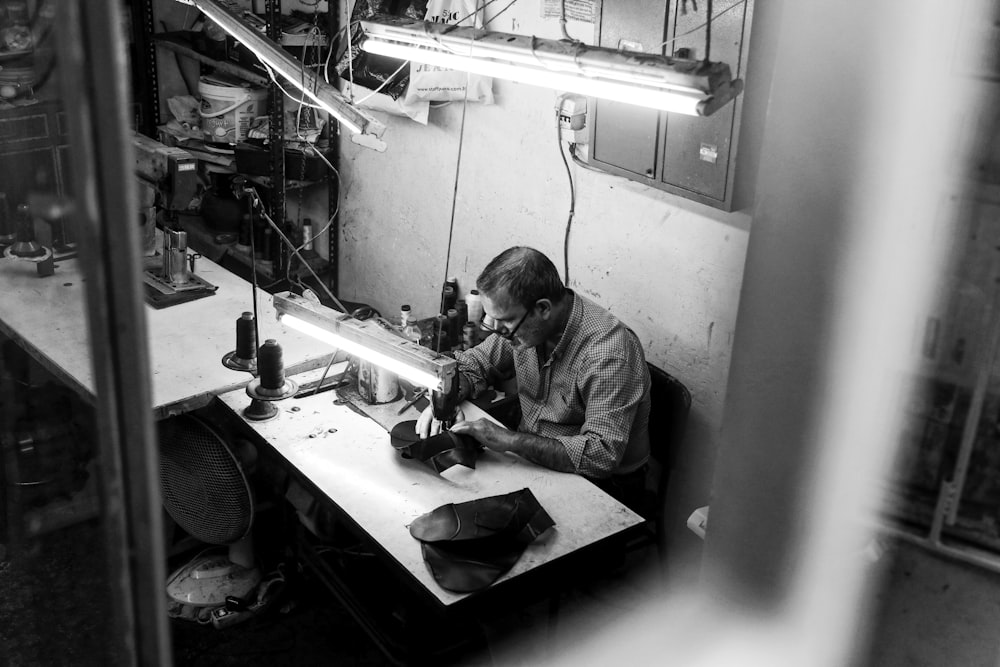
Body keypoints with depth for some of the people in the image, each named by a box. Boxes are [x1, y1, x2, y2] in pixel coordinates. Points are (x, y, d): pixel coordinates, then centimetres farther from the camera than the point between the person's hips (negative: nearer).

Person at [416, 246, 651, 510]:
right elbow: (475, 362, 11)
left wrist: (510, 440, -34)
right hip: (530, 462, 7)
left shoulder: (609, 352, -29)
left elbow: (602, 455, -33)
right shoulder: (523, 323, -6)